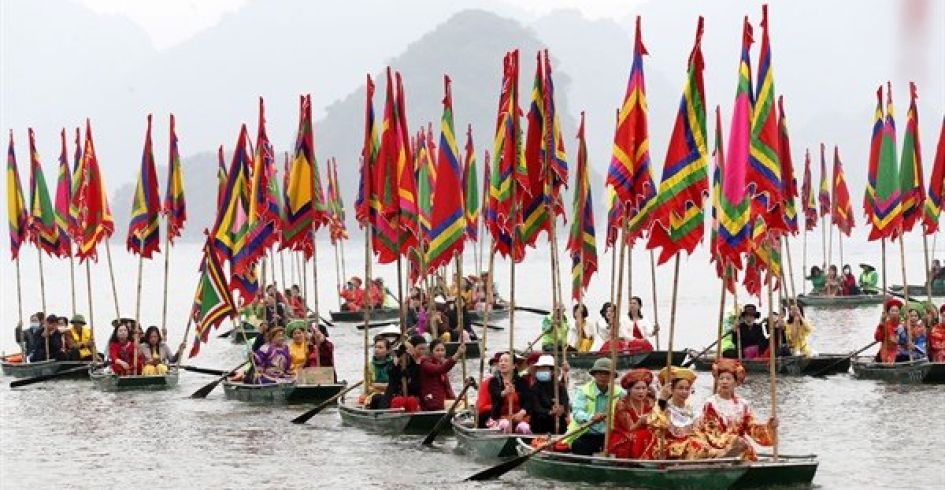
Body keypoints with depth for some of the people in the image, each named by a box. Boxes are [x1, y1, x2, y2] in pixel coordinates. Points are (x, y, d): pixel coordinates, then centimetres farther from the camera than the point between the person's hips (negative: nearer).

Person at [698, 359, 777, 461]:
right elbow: (708, 430, -3)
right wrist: (731, 441, -13)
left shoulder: (743, 404, 12)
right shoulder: (710, 404, 1)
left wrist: (768, 426, -11)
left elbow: (752, 427, 8)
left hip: (742, 450, 4)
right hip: (718, 450, -4)